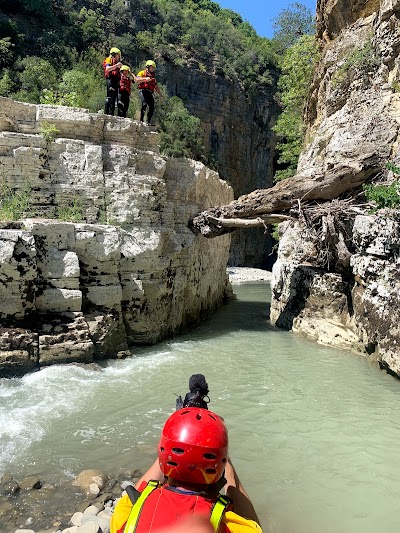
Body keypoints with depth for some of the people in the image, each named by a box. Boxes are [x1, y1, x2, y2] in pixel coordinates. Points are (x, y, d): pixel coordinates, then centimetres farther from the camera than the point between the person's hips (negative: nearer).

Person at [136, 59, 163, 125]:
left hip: (150, 93, 6)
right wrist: (145, 79, -26)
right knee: (144, 104, -25)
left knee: (152, 108, -4)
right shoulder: (142, 73, 10)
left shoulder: (153, 77, 28)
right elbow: (138, 79, -10)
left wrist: (161, 95, 22)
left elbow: (156, 87, 30)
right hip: (143, 91, -6)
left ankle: (148, 122, 1)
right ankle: (141, 120, -23)